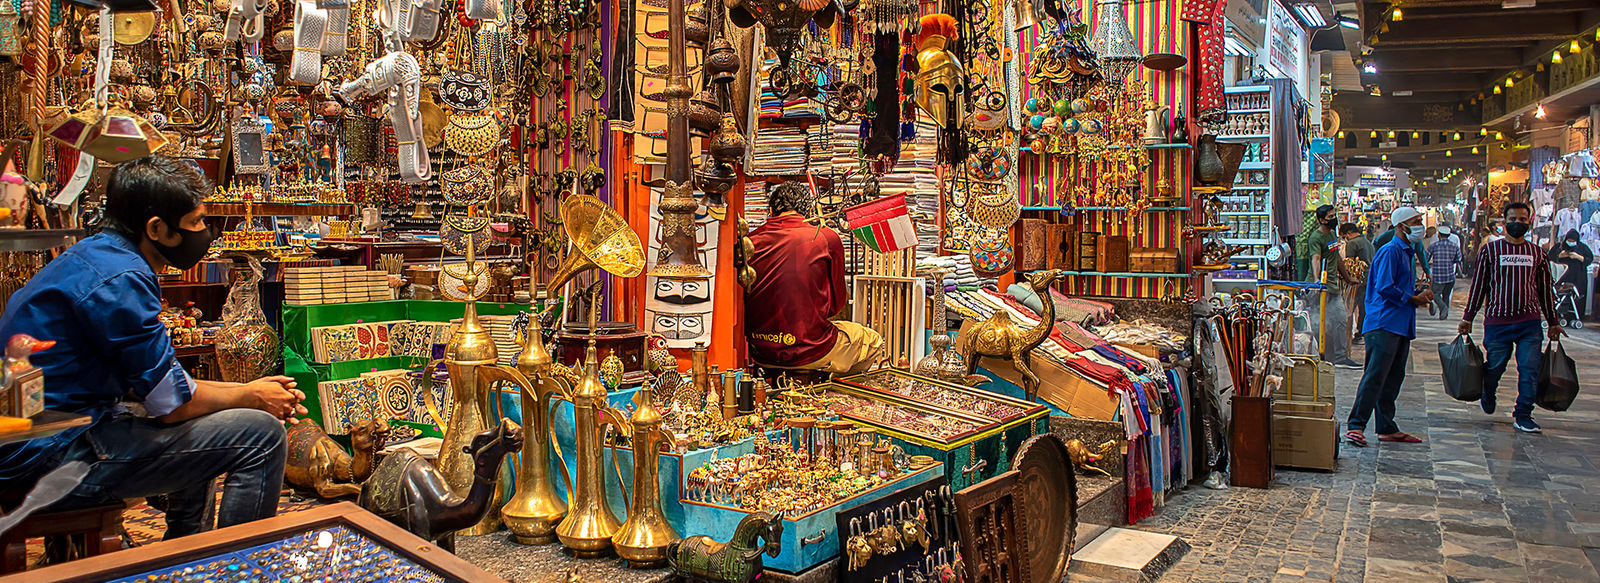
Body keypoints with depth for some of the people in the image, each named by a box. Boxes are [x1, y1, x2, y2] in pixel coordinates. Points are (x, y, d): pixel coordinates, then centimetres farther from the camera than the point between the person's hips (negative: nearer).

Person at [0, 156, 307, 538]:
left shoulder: (95, 255, 11)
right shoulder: (120, 279, -22)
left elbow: (153, 381, 16)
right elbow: (173, 403, -19)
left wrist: (247, 390, 11)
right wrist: (252, 398, -1)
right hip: (55, 457, -11)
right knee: (261, 435, -16)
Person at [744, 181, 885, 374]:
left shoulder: (750, 241, 1)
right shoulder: (827, 238, -7)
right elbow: (835, 305, 1)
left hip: (759, 353, 5)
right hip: (807, 353, -5)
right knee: (873, 341, 22)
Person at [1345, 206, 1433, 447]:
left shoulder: (1409, 253, 21)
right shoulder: (1390, 251, -9)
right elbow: (1385, 287, -18)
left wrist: (1420, 296, 8)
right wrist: (1414, 299, -9)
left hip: (1401, 326, 10)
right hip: (1384, 324, -10)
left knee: (1393, 378, 11)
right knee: (1375, 375, -13)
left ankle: (1387, 428, 16)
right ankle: (1355, 425, -12)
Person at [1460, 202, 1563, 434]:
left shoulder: (1537, 253, 10)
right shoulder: (1490, 250, 3)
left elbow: (1546, 290, 17)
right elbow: (1478, 286, 6)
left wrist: (1553, 322, 17)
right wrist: (1468, 318, 3)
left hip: (1529, 323, 2)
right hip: (1497, 321, -2)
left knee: (1529, 369, -3)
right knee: (1494, 367, 5)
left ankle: (1523, 416, 7)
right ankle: (1488, 398, 34)